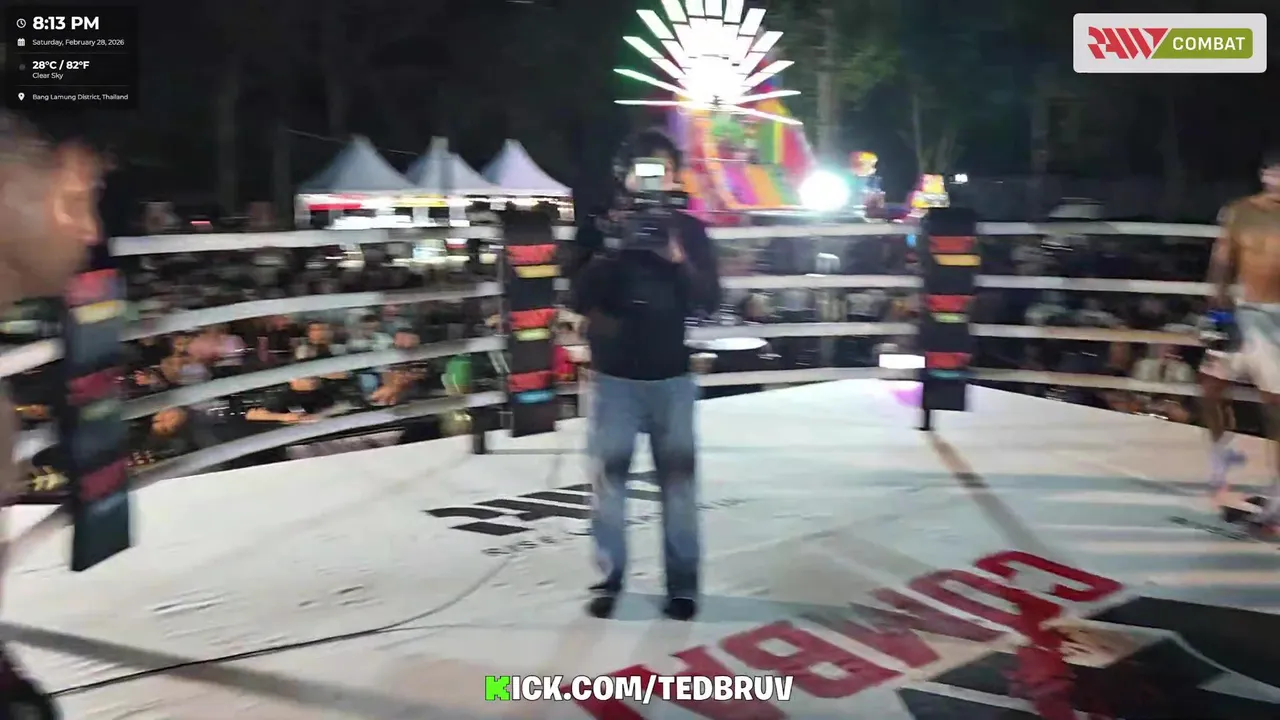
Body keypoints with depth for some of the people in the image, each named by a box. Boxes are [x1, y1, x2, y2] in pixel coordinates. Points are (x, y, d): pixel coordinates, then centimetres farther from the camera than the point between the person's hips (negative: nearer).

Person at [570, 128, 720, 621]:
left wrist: (678, 261, -18)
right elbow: (578, 300, -4)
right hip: (613, 376, 0)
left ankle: (683, 586, 13)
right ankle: (609, 580, 16)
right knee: (608, 480, 3)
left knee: (678, 482, 3)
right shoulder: (598, 227, 2)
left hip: (672, 377, 1)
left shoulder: (688, 230, 4)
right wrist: (609, 254, -18)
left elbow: (709, 300, -2)